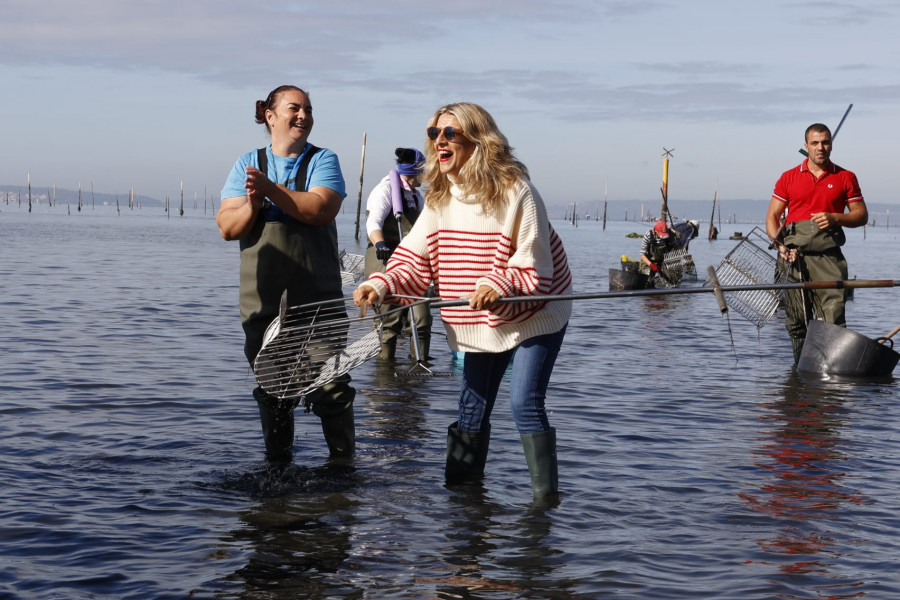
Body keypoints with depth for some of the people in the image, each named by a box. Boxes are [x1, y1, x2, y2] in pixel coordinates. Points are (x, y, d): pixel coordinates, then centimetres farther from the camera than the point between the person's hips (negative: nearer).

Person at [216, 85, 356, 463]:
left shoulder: (322, 160, 3)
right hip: (263, 301, 2)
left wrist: (270, 189, -19)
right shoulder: (248, 165, 9)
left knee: (331, 386, -3)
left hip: (317, 302, -2)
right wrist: (252, 204, -17)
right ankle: (277, 462, 25)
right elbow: (227, 227, 1)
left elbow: (321, 209, -16)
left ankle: (343, 459, 12)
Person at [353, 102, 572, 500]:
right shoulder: (439, 197, -2)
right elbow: (416, 257, -4)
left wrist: (499, 283, -40)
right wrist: (382, 284, -22)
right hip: (481, 322, 6)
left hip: (533, 315, -6)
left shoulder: (514, 191, -21)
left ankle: (546, 497, -8)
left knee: (524, 403, -16)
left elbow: (535, 266, -22)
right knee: (472, 408, 10)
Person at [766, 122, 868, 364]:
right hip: (795, 254, 1)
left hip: (829, 255, -1)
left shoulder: (845, 178, 10)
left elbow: (861, 215, 11)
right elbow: (772, 216, 10)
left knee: (833, 319, -13)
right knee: (796, 321, 4)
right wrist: (781, 246, -7)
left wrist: (834, 218, -9)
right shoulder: (789, 178, 11)